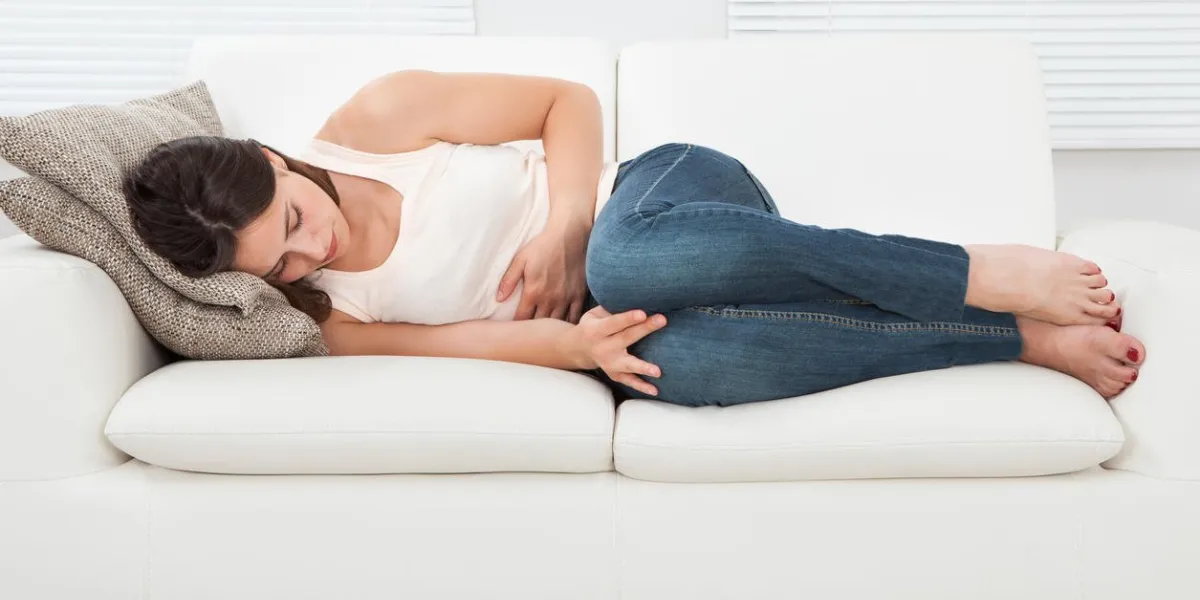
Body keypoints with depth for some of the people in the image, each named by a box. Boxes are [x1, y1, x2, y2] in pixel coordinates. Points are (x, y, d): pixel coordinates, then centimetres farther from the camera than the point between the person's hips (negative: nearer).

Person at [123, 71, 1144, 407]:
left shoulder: (376, 119, -7)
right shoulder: (322, 322, 0)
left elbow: (570, 101, -1)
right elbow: (465, 340, -7)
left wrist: (564, 228, -14)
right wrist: (573, 343, -26)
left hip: (674, 194, -1)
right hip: (600, 321, 2)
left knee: (629, 261, -38)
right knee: (676, 359, -35)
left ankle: (988, 272, -24)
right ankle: (1030, 339, -21)